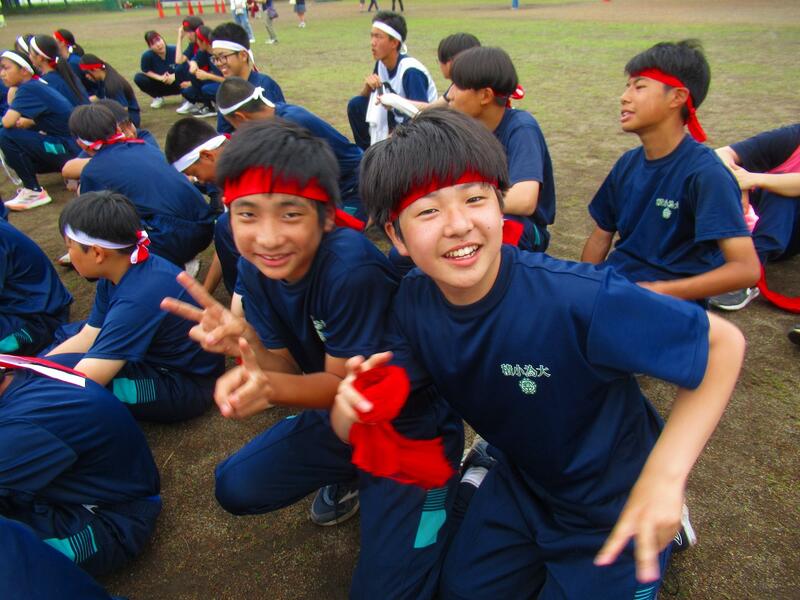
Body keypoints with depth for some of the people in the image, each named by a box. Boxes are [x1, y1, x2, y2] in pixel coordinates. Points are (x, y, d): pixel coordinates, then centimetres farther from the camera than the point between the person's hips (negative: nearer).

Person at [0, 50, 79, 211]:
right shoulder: (37, 86, 12)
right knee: (15, 156, 19)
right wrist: (25, 122, -3)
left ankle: (34, 192, -7)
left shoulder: (28, 89, -15)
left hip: (69, 150, -9)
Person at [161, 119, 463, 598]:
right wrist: (245, 346, -29)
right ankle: (352, 474, 23)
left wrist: (271, 387, -40)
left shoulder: (351, 268, -33)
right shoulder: (255, 269, -11)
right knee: (236, 489, 4)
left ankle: (443, 490, 18)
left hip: (413, 426, -6)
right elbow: (285, 368, -8)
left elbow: (346, 383, -22)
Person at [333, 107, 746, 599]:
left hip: (614, 508, -4)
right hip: (520, 488, 5)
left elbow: (723, 342, -23)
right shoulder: (414, 301, -19)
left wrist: (663, 475, -31)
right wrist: (354, 408, -35)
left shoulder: (578, 300, -37)